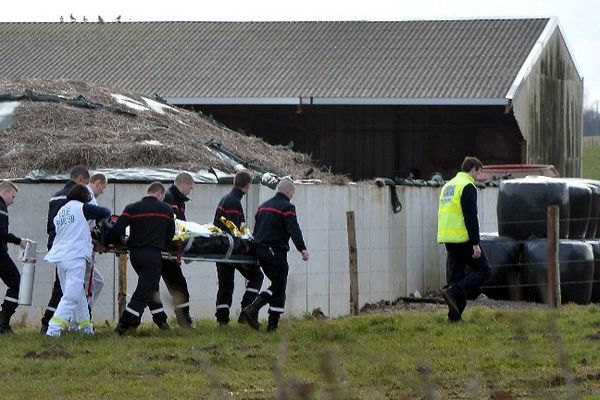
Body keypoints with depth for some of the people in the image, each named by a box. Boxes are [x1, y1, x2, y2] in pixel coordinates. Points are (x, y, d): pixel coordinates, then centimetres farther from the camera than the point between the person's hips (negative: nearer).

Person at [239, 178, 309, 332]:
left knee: (277, 284, 17)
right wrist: (302, 249, -29)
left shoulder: (264, 206, 17)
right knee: (279, 288, 0)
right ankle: (273, 324, -2)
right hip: (276, 252, -8)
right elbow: (294, 230, -22)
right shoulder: (286, 207, -8)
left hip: (260, 250, 8)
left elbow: (255, 229, 23)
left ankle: (252, 309, 0)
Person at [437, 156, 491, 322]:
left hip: (447, 238, 9)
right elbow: (471, 217, -17)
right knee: (483, 270, 0)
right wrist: (475, 244, -18)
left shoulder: (448, 185, 19)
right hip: (463, 238, -9)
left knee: (456, 275, 11)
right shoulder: (467, 186, -10)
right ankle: (454, 293, -16)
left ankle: (454, 315, 6)